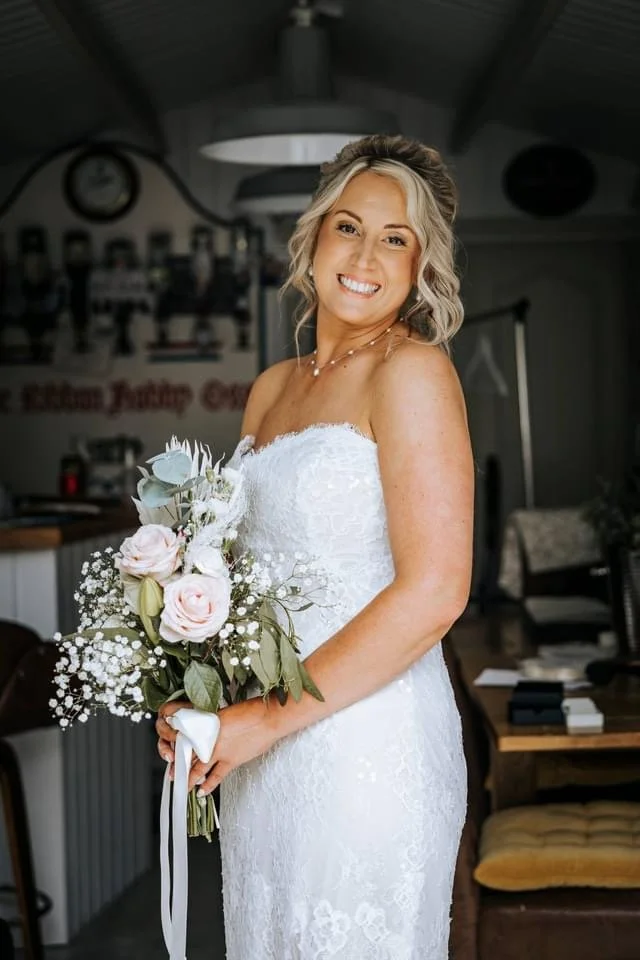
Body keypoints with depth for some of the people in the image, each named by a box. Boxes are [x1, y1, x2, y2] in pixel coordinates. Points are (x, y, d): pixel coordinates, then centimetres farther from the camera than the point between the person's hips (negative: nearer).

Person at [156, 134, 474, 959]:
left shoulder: (412, 372, -11)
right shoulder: (272, 387, 11)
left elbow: (433, 593, -18)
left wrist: (269, 717, -16)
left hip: (367, 743, -6)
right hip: (261, 750, 7)